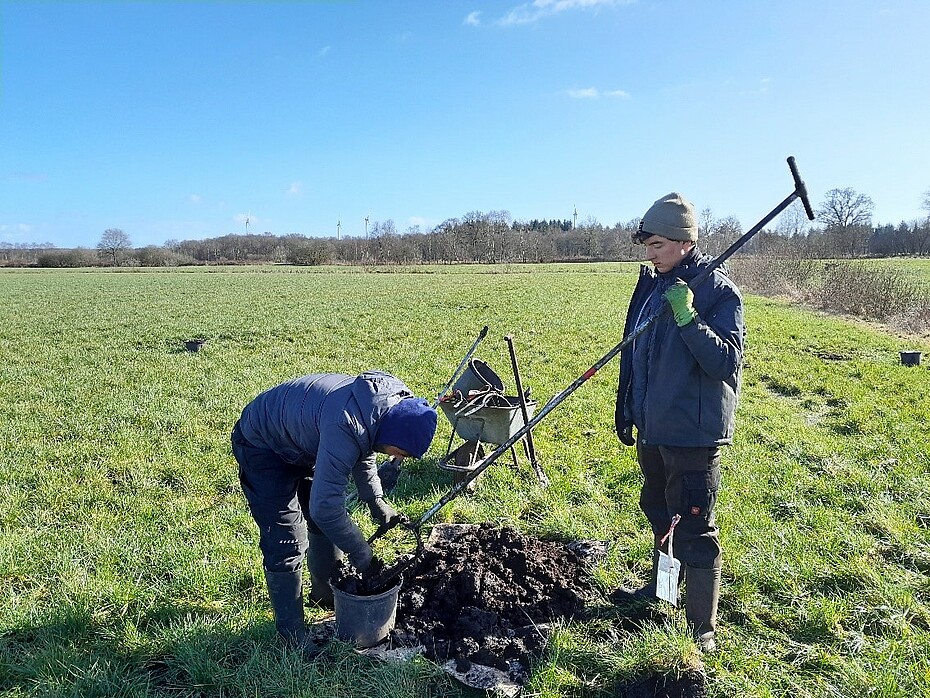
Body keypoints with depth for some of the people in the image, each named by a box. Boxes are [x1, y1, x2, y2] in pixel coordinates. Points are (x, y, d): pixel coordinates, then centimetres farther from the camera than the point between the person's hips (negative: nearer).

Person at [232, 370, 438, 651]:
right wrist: (362, 556, -23)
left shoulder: (395, 403, -14)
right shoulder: (344, 428, -42)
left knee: (327, 525, 15)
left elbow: (364, 451, 7)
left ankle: (326, 594, 36)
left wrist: (376, 500, -1)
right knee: (287, 544, -8)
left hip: (304, 441, 9)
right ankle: (292, 633, 9)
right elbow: (325, 507, -36)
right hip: (263, 446, -8)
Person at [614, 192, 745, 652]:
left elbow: (727, 362, -23)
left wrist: (688, 317, -33)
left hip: (693, 433, -8)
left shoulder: (717, 290, -15)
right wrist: (625, 410, 17)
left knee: (694, 532, -1)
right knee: (658, 512, 24)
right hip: (651, 426, 8)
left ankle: (702, 631, 13)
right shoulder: (651, 285, 6)